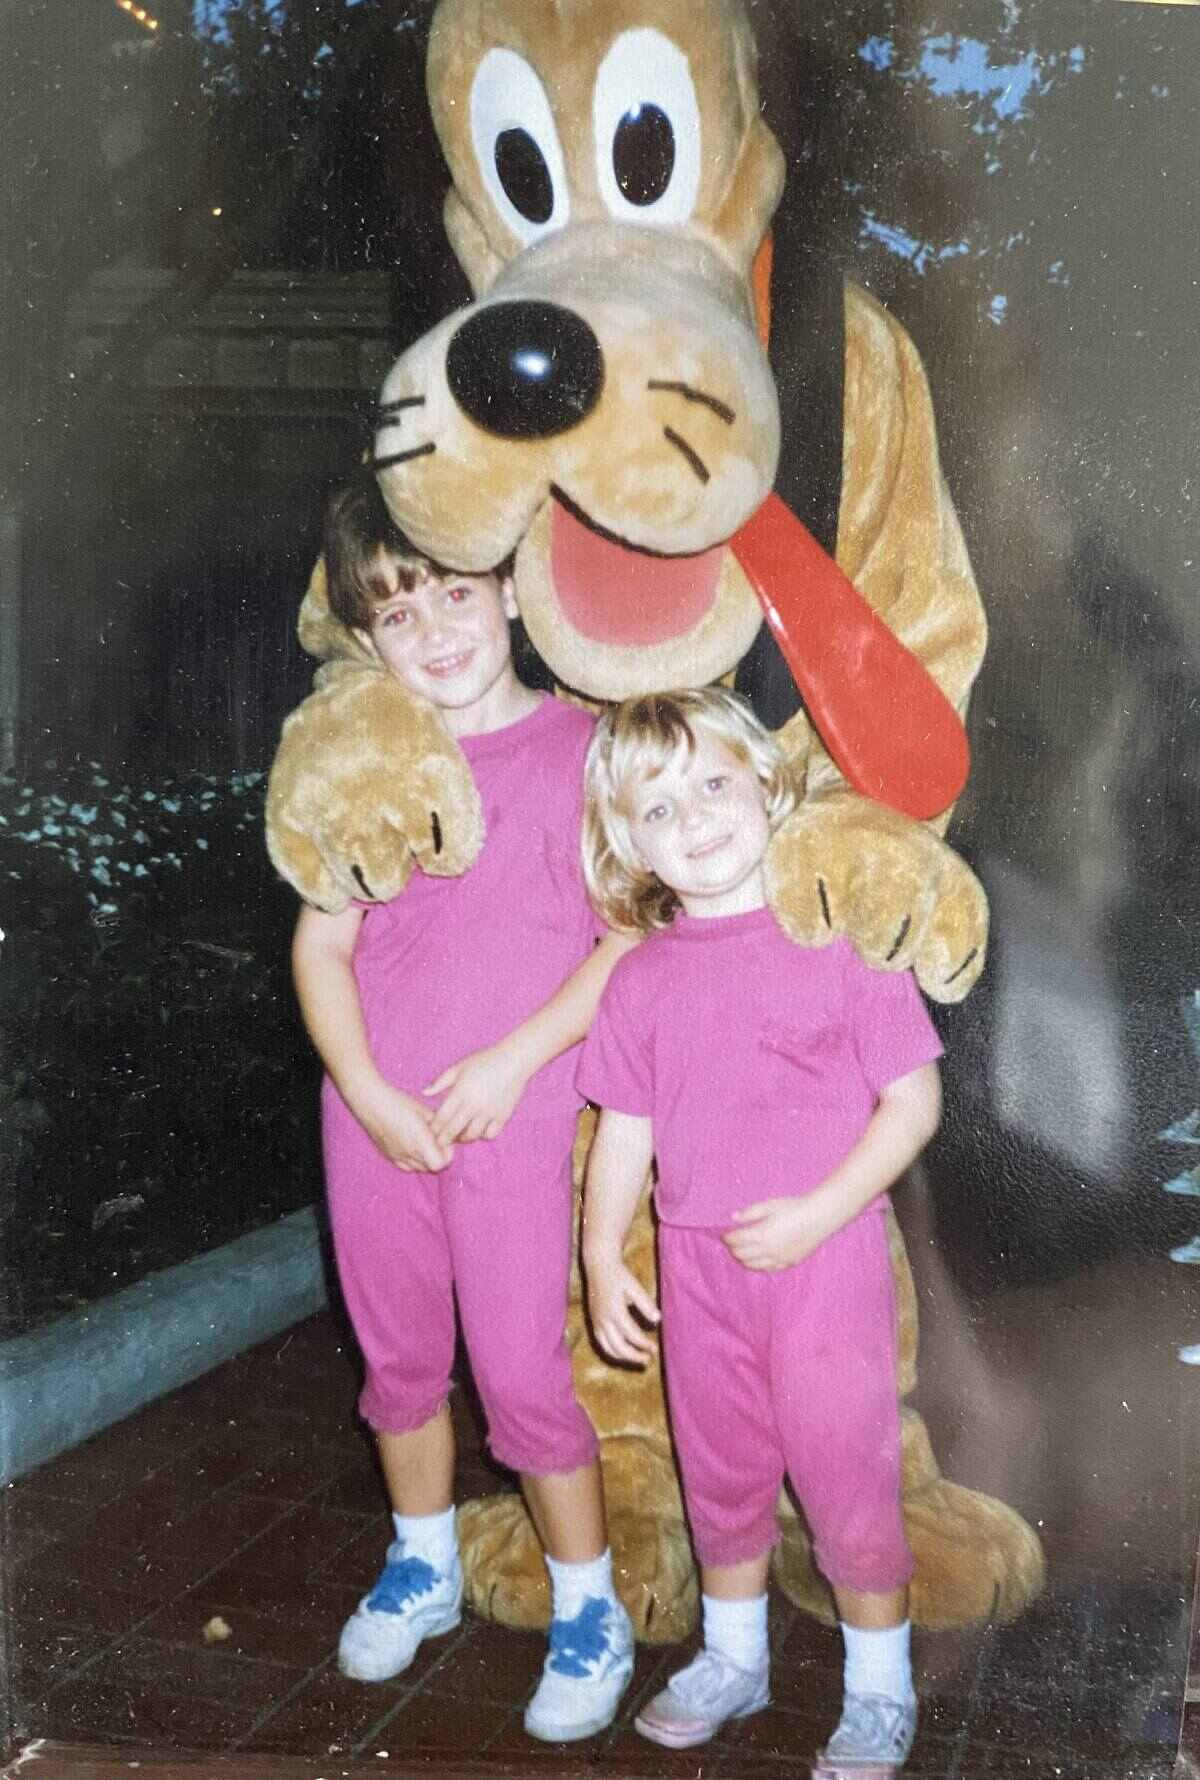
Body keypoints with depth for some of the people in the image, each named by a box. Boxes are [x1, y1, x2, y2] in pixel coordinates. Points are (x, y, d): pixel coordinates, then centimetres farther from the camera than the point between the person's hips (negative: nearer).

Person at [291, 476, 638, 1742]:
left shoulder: (577, 747, -7)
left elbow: (634, 934, -10)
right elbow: (321, 943, 3)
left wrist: (514, 1060, -15)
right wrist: (368, 1092, -9)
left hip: (512, 1117, -4)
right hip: (372, 1114, 4)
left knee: (520, 1370, 1)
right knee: (398, 1357, 17)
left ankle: (589, 1613, 20)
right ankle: (421, 1567, 39)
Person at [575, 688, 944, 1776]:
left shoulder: (841, 935, -11)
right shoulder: (641, 980, 1)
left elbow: (914, 1099, -11)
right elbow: (625, 1127, 8)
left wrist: (815, 1214, -18)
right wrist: (603, 1259, 3)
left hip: (825, 1257, -4)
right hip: (699, 1267, 4)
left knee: (846, 1473, 6)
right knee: (721, 1471, 19)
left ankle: (881, 1690, 27)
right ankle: (734, 1657, 41)